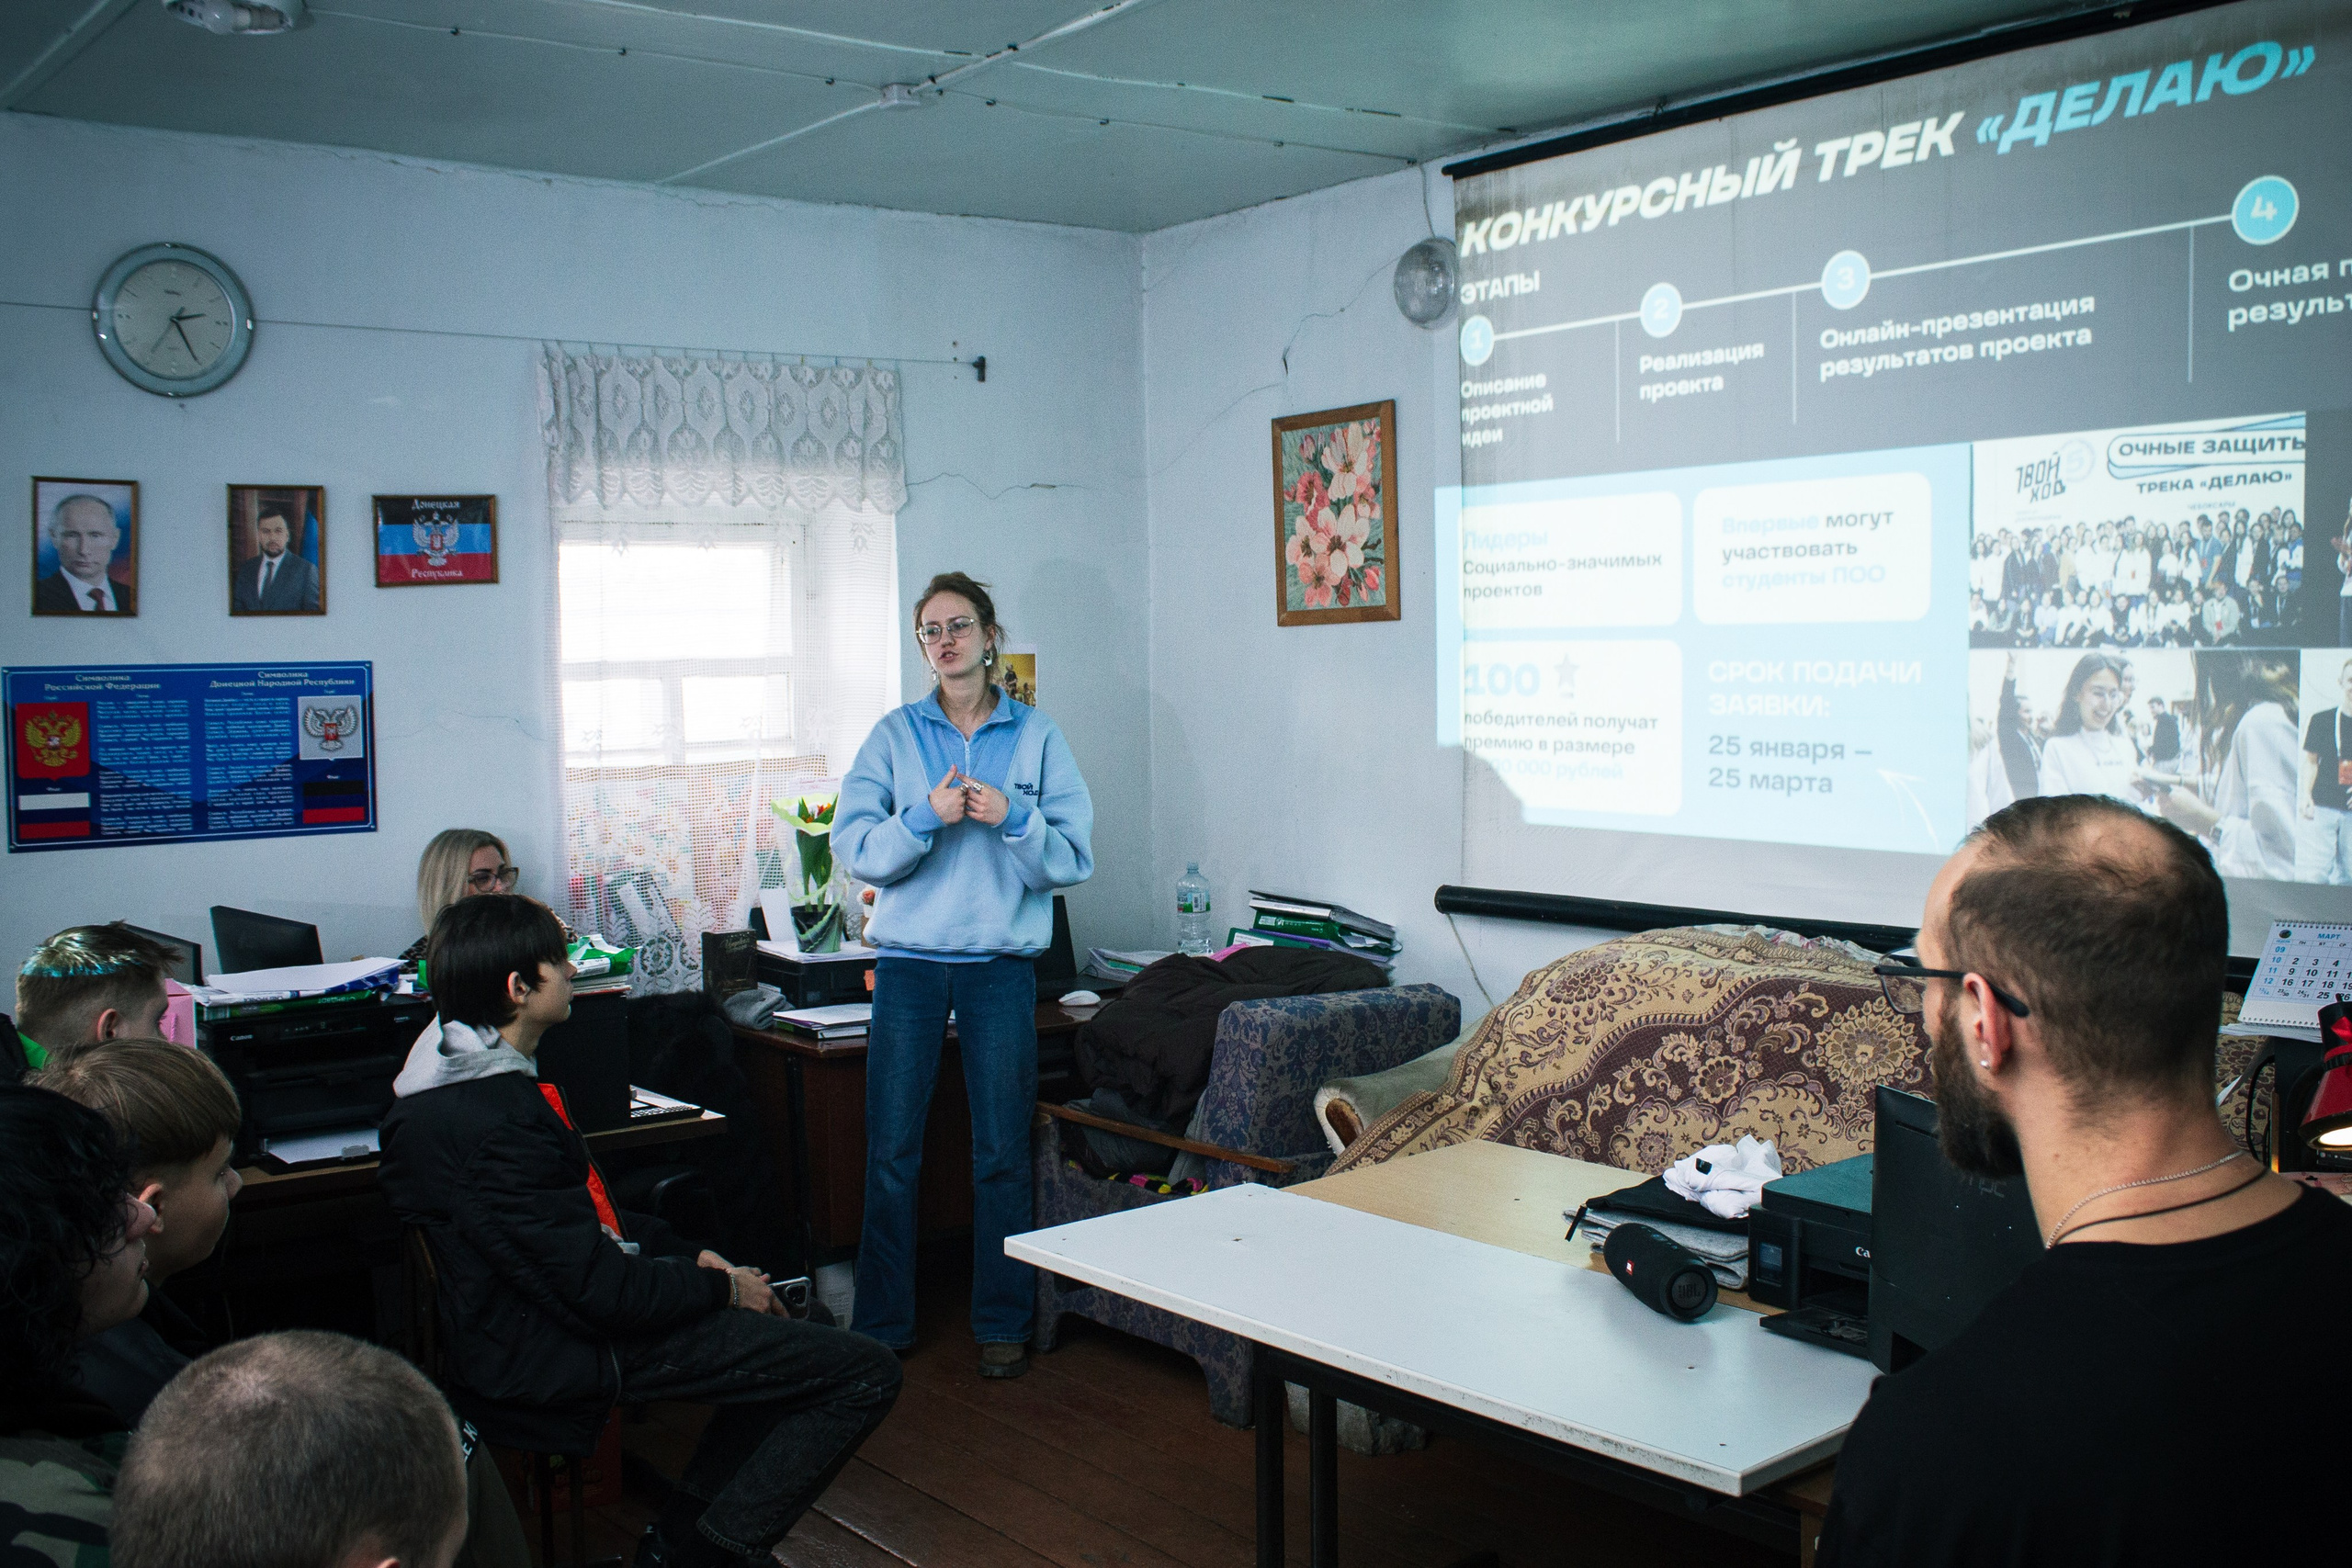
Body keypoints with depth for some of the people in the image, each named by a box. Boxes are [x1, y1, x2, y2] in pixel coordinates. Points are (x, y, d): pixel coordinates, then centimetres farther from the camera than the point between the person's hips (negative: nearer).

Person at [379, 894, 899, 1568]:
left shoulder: (465, 1076, 7)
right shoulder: (491, 1123, -27)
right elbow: (601, 1290, -26)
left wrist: (686, 1256, 8)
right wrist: (722, 1288, -9)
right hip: (563, 1353, -11)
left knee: (786, 1333, 27)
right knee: (866, 1374, -13)